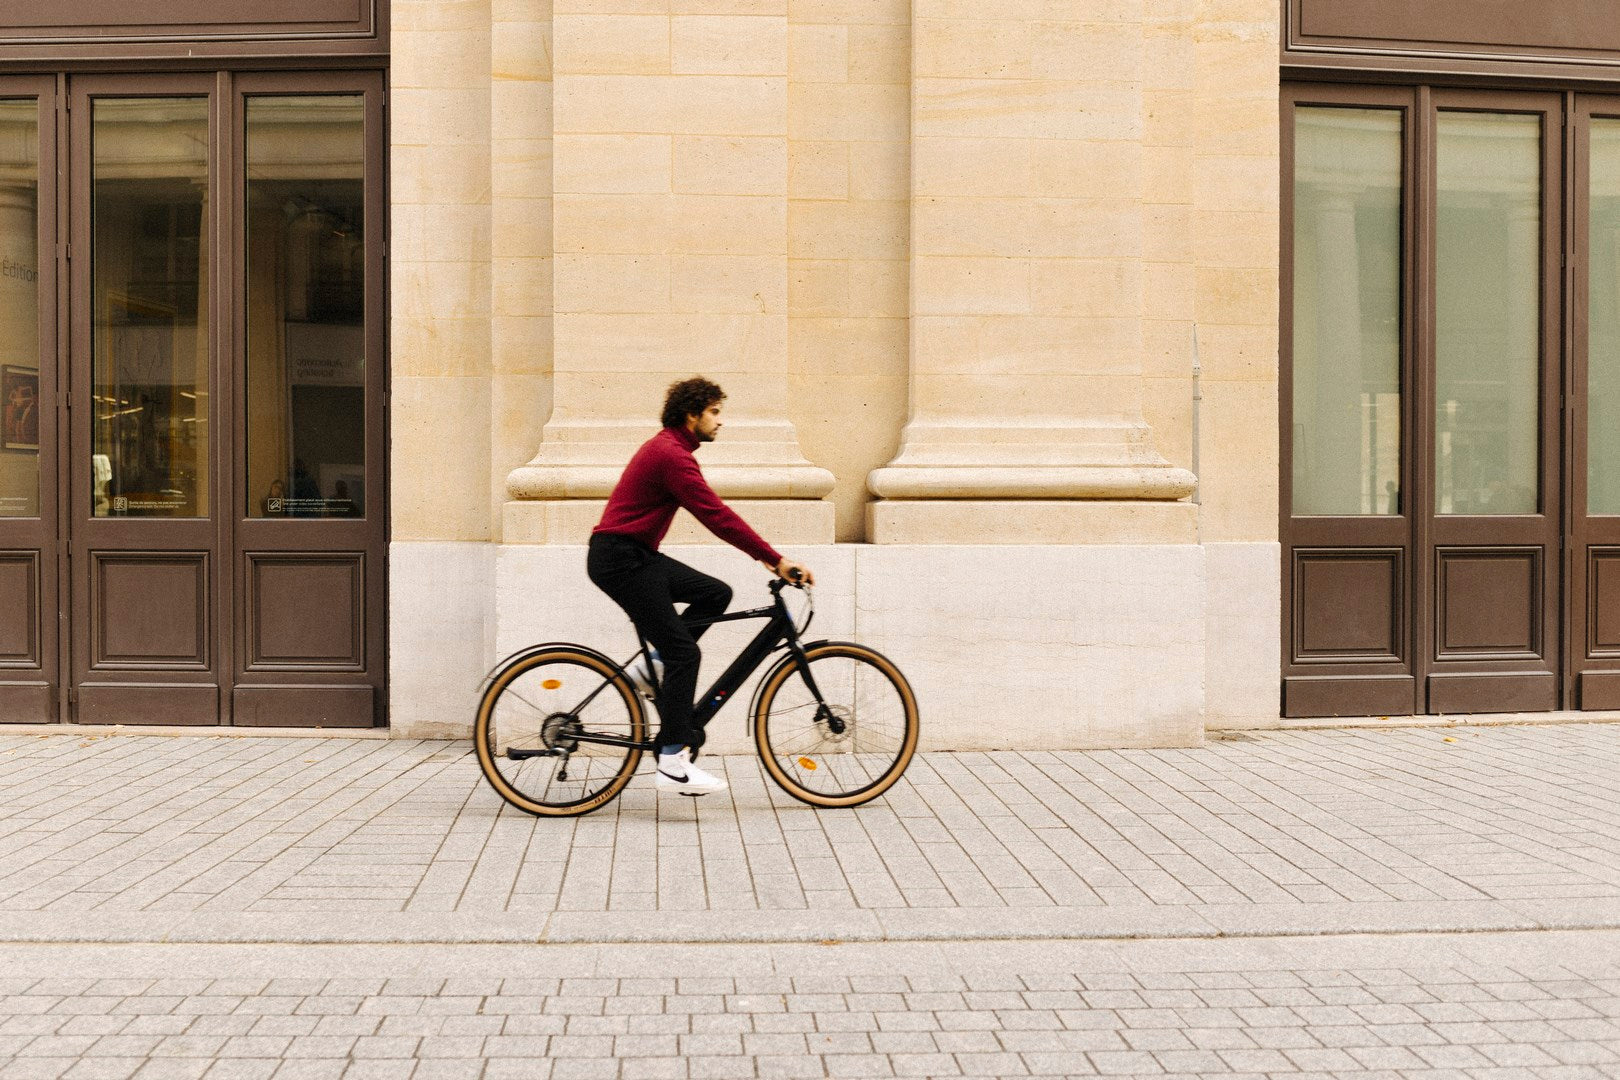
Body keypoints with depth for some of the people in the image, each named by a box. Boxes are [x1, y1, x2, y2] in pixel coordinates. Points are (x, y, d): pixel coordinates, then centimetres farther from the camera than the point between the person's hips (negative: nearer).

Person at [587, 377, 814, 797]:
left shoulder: (669, 450, 16)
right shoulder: (671, 455, -17)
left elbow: (714, 514, 18)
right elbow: (717, 517, -23)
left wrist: (767, 557, 13)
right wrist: (777, 560, -22)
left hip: (637, 556, 10)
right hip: (620, 559, -10)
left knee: (716, 593, 5)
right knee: (684, 652, -11)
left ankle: (650, 667, 6)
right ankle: (674, 762, -10)